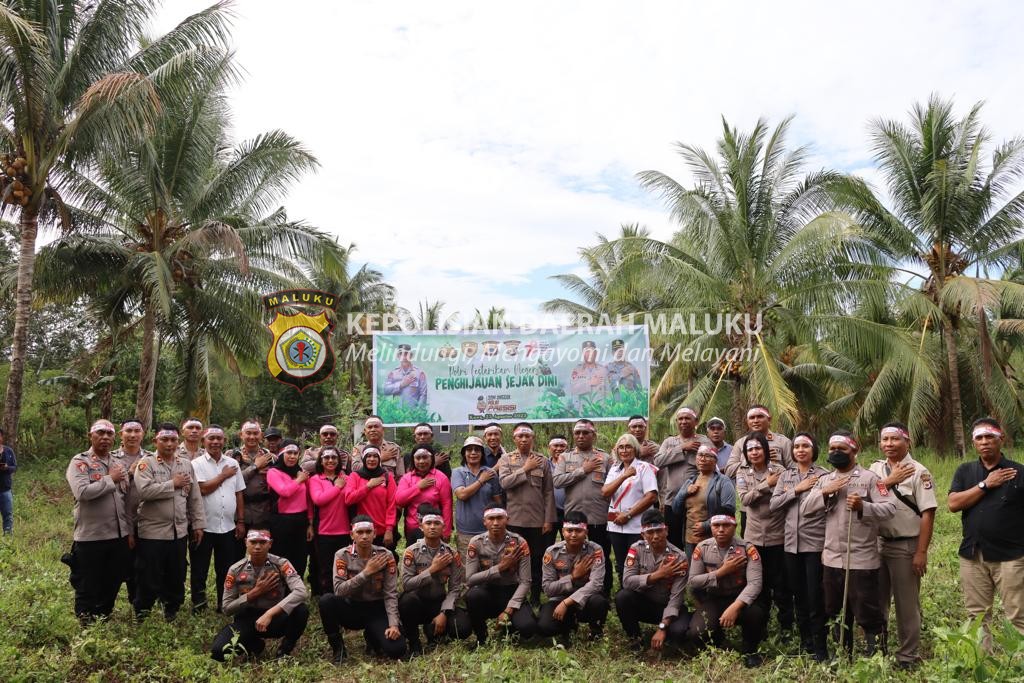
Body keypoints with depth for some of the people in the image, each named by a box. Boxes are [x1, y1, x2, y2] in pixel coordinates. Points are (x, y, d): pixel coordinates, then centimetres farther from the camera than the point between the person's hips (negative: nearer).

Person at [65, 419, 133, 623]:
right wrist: (110, 479, -14)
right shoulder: (79, 462, -7)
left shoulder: (120, 462, 12)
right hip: (90, 537, -6)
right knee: (88, 589, 6)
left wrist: (129, 530, 11)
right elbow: (83, 492, -25)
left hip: (119, 536, 6)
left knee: (112, 585, 15)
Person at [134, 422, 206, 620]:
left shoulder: (187, 464, 9)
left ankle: (171, 614, 30)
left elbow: (195, 498, 10)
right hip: (152, 532, -4)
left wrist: (198, 524, 6)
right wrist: (173, 484, -14)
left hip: (179, 531, 5)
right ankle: (142, 616, 20)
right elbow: (144, 491, -23)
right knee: (149, 579, 3)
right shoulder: (146, 463, -5)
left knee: (176, 577, 14)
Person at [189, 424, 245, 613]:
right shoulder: (197, 464, -5)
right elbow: (203, 489, -19)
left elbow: (239, 494, 9)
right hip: (203, 526, -3)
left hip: (228, 527, 4)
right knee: (199, 570, 6)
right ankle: (198, 606, 19)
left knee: (226, 570, 11)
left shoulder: (232, 464, 7)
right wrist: (224, 475, -8)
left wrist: (241, 521, 6)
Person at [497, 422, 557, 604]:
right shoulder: (506, 459, 3)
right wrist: (526, 469, -12)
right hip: (514, 519, -1)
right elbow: (504, 482, -14)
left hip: (537, 519, 1)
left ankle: (535, 599, 18)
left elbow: (549, 492, 3)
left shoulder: (542, 461, 5)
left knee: (537, 561, 7)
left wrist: (549, 519, -2)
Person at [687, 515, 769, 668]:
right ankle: (717, 641, 17)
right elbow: (693, 581, -6)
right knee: (696, 633, -24)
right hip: (713, 600, 2)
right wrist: (723, 571, -18)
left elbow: (754, 583, -24)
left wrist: (735, 607, -39)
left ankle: (750, 650, 0)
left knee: (756, 613, -35)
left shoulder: (747, 549, -14)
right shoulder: (702, 548, -6)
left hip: (740, 599, -1)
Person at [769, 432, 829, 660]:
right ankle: (805, 641, 27)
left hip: (815, 542, -5)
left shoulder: (823, 475, -3)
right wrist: (796, 489, -8)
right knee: (798, 595, 13)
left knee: (815, 596, -2)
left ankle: (819, 647, 9)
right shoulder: (785, 476, 11)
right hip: (791, 543, 5)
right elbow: (773, 504, 0)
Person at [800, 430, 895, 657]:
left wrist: (863, 506, -29)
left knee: (867, 612, 0)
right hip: (832, 558, 6)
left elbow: (889, 508, -13)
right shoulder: (825, 480, 12)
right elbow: (804, 509, 4)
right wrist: (825, 492, -10)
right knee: (836, 612, 17)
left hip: (862, 559, -6)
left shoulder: (869, 478, -4)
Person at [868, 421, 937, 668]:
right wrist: (890, 481, -18)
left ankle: (908, 657, 18)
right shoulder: (875, 469, 8)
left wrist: (921, 552, -16)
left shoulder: (918, 471, -8)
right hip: (878, 544, 5)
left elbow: (928, 513, -13)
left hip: (906, 546, -5)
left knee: (907, 604, 5)